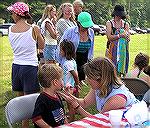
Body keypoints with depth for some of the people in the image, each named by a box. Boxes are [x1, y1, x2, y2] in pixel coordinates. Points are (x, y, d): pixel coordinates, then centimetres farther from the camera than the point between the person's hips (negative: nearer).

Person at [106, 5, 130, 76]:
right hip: (112, 49, -2)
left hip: (123, 49, 2)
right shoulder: (109, 23, 3)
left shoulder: (126, 24, 10)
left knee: (122, 64, 0)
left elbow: (128, 39, 3)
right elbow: (109, 37, -9)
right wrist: (120, 35, -16)